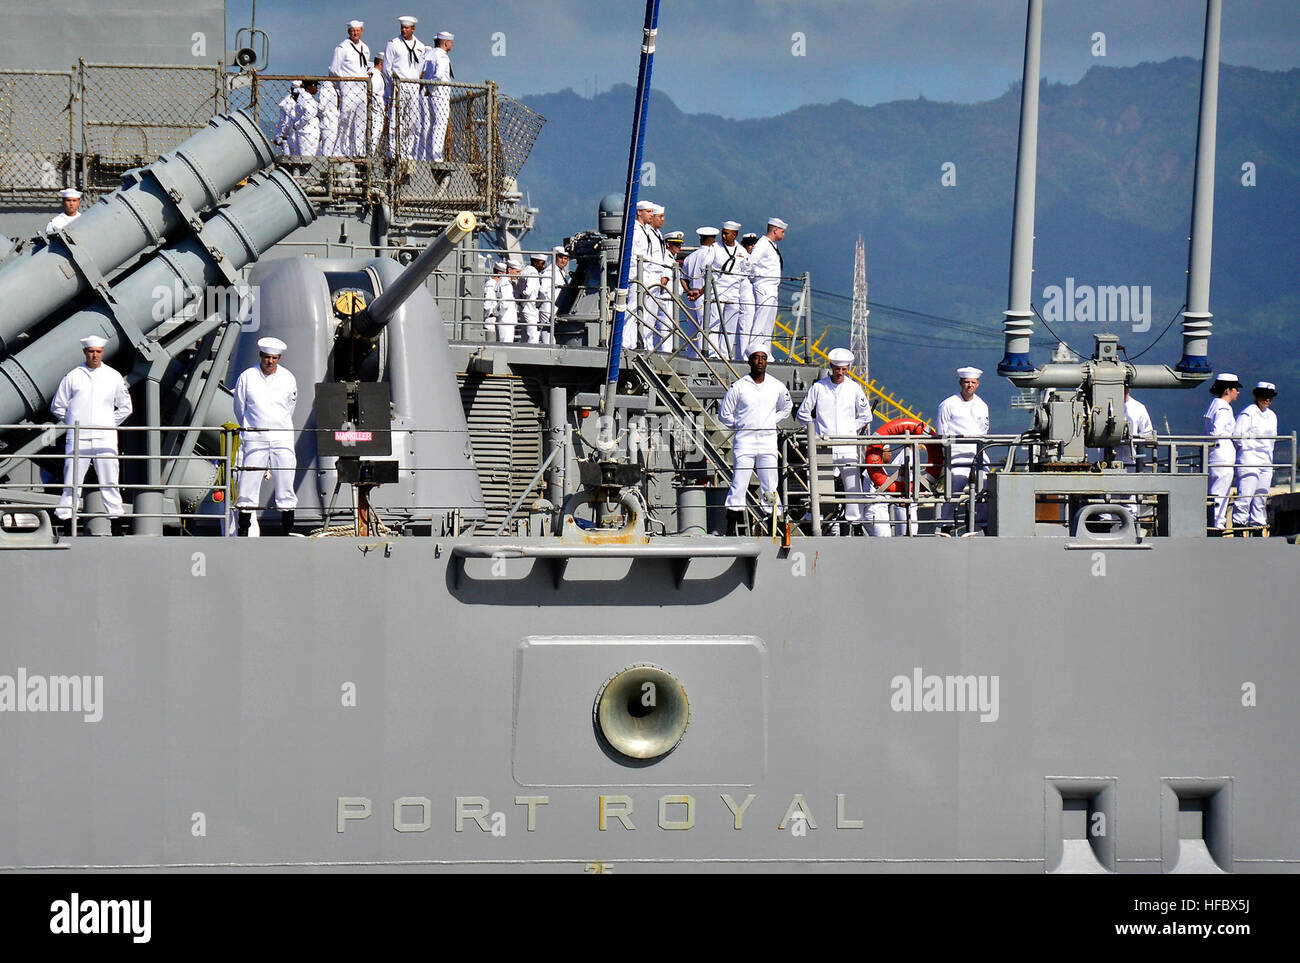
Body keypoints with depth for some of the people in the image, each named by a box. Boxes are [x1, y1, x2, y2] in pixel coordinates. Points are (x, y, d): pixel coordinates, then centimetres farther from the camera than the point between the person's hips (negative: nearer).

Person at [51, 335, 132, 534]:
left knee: (110, 481, 0)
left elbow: (125, 407, 20)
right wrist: (74, 423, 5)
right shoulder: (72, 377, 6)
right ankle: (66, 519, 1)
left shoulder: (113, 377, 10)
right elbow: (57, 407, 12)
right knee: (72, 482, -3)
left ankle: (116, 523, 4)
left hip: (105, 437, 1)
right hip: (77, 437, -1)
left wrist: (109, 424, 10)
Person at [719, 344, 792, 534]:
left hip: (768, 441, 2)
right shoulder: (738, 387, -1)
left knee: (771, 489, 2)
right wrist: (740, 426, 1)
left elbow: (786, 408, 25)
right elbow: (724, 414, 7)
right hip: (744, 442, -2)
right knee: (739, 484, -6)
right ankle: (732, 524, -3)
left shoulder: (777, 387, 7)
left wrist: (771, 422, 12)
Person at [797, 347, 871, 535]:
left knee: (853, 485, 0)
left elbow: (865, 416, 17)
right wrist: (818, 429, 6)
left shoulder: (854, 388, 7)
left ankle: (855, 521, 7)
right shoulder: (818, 387, 3)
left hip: (848, 447, 1)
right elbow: (803, 413, 11)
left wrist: (851, 430, 8)